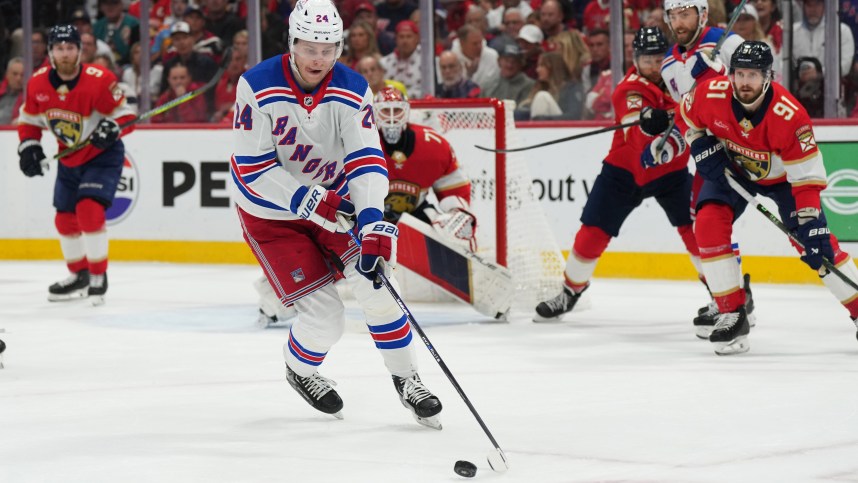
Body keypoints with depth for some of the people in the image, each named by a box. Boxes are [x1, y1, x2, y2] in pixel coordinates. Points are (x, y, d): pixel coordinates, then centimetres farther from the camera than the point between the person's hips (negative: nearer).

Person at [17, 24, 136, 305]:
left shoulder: (99, 80, -25)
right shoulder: (38, 83, -11)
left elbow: (124, 113, -16)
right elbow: (29, 119, 6)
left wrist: (112, 127, -36)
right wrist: (28, 146, -9)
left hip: (103, 155, -6)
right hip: (69, 158, 6)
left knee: (89, 210, -22)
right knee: (65, 218, 12)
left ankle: (98, 277, -9)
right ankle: (79, 276, 34)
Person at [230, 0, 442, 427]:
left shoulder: (352, 91, -14)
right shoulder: (257, 87, -22)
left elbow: (367, 161, -21)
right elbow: (253, 167, -22)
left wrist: (372, 223, -35)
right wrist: (306, 201, -32)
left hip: (332, 197, 3)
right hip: (271, 213, -3)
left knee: (374, 282, -14)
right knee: (323, 317, -9)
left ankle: (405, 379, 5)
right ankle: (299, 370, 24)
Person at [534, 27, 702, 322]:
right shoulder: (631, 90, -23)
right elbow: (640, 140, -39)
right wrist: (650, 121, -61)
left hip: (670, 169, 3)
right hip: (625, 169, -3)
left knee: (694, 227, -8)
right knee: (593, 232, -3)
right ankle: (570, 291, 18)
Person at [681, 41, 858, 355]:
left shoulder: (790, 115, -36)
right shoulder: (710, 94, -28)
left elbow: (807, 178, -33)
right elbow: (688, 114, -2)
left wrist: (812, 229, -38)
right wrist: (701, 147, -16)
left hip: (781, 175, -2)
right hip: (730, 169, 2)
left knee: (815, 244, -11)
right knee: (709, 222, -21)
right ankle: (732, 314, -12)